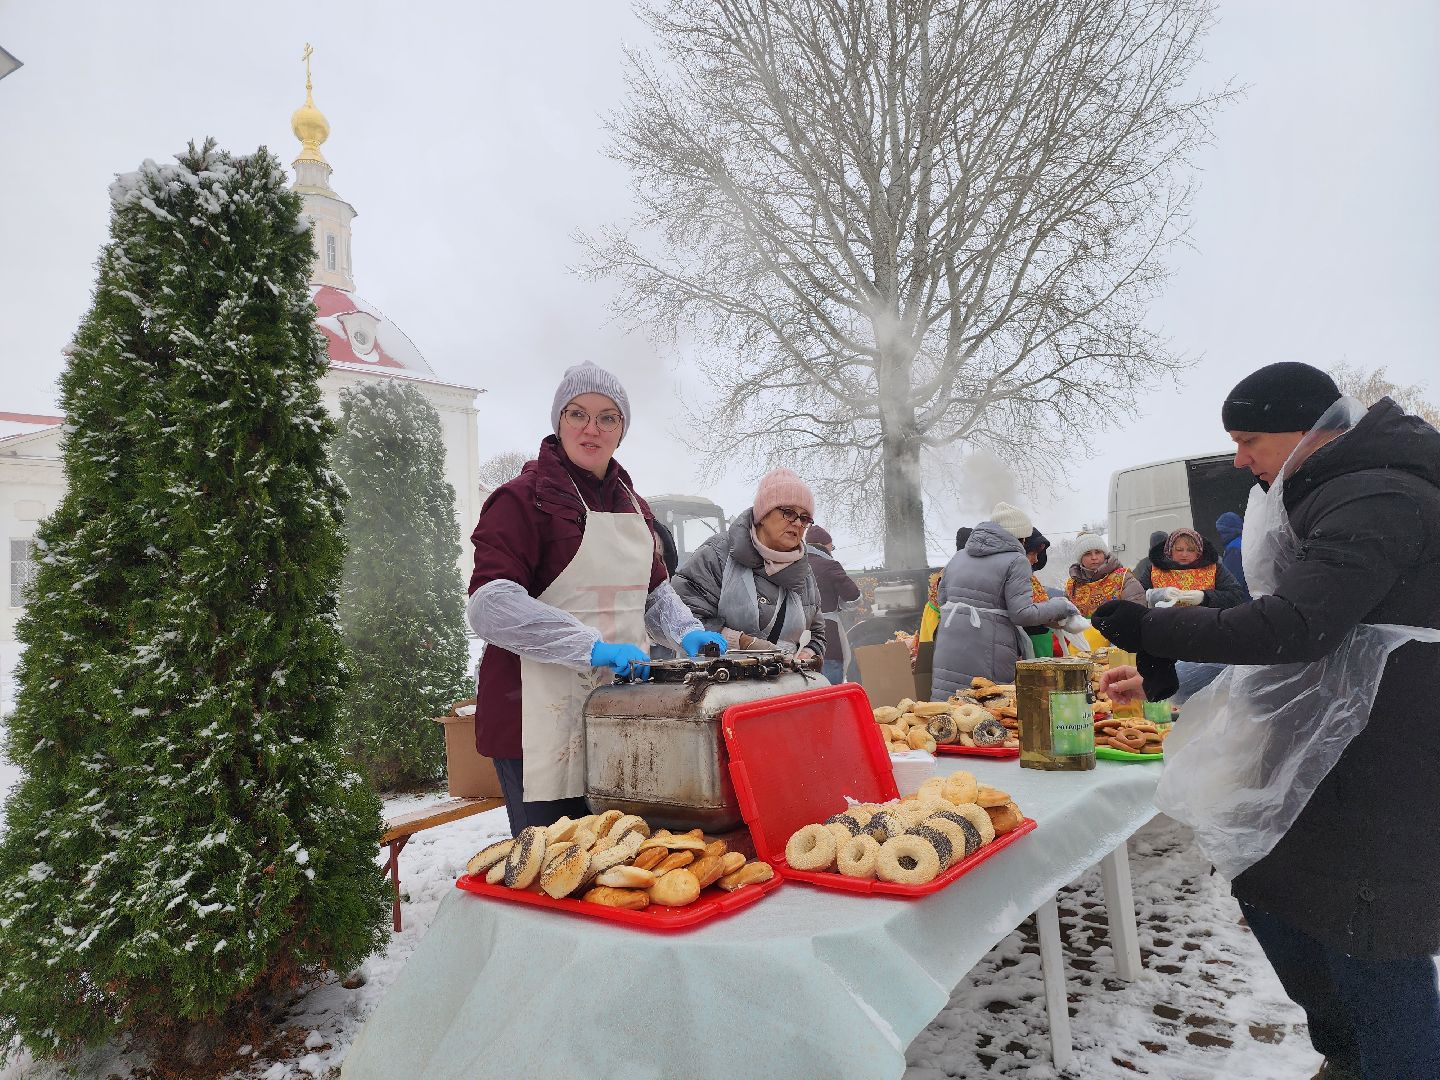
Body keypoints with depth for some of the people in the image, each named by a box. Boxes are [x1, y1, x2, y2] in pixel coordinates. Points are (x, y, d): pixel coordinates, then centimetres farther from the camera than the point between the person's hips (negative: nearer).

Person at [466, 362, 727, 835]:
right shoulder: (524, 498, -8)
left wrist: (688, 632, 2)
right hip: (541, 712, -6)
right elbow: (491, 605, -17)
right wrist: (592, 647, -25)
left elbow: (654, 589, 22)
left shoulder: (631, 503, 15)